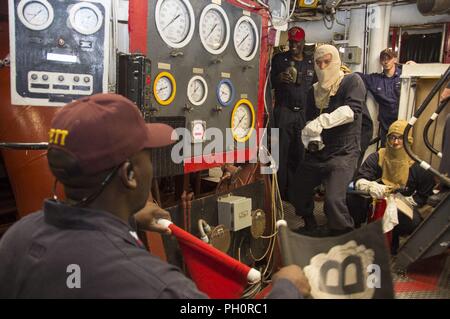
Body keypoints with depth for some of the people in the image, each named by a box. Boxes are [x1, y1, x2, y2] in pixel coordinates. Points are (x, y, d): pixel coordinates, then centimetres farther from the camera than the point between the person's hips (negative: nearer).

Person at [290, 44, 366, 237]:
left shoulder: (352, 81, -3)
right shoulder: (314, 91, 14)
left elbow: (352, 110, -20)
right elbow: (309, 121, 13)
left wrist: (320, 122, -31)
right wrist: (311, 139, -9)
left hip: (343, 153, -6)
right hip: (316, 154, 6)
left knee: (333, 201, -24)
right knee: (298, 195, 12)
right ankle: (311, 229, 39)